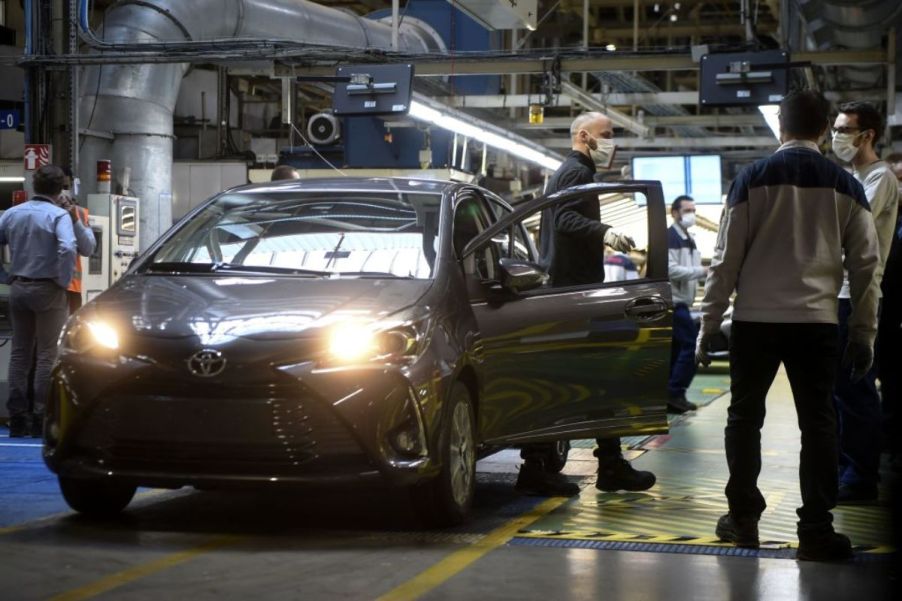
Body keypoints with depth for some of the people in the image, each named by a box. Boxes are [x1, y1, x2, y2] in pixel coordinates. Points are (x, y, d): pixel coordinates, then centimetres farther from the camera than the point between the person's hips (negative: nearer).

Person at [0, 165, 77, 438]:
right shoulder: (58, 215, -12)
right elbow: (68, 248, -26)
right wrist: (63, 281, -13)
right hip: (47, 289, -5)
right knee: (47, 354, 1)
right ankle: (41, 418, -1)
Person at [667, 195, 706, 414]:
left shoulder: (689, 239, 18)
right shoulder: (669, 238, -13)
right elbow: (671, 270, -21)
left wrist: (706, 273, 4)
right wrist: (702, 271, -20)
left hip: (680, 302, 10)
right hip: (672, 302, -10)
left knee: (676, 349, 10)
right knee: (692, 345, -13)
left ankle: (669, 395, 13)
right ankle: (675, 393, -9)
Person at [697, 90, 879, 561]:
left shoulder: (753, 179, -2)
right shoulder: (846, 187, 5)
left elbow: (726, 258, -3)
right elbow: (865, 264, 6)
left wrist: (708, 323, 4)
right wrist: (863, 333, 13)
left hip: (755, 319, -1)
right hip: (816, 322, 1)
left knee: (745, 415, 12)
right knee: (818, 422, 6)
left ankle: (743, 519, 18)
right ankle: (816, 530, 3)